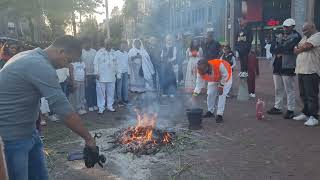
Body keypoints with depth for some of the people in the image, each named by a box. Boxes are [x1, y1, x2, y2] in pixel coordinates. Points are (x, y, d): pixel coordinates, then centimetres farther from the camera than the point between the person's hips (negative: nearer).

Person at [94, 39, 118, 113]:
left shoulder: (113, 52, 9)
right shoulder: (100, 52, -5)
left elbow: (115, 63, 15)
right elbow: (96, 63, -5)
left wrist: (116, 72, 14)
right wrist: (97, 73, -9)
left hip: (111, 76, 4)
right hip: (102, 76, -4)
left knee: (111, 92, 9)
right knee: (101, 92, 0)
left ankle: (110, 106, 23)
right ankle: (101, 107, 10)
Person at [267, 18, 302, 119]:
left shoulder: (296, 37, -4)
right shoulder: (280, 36, 17)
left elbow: (288, 48, -18)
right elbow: (272, 49, 6)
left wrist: (278, 49, -3)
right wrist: (280, 51, -11)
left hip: (288, 67, -6)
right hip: (277, 66, 7)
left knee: (290, 90, -1)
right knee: (278, 89, 12)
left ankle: (290, 110, 5)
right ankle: (277, 107, 21)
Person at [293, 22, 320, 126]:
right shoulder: (305, 38, 23)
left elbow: (306, 46, -17)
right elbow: (295, 50, 15)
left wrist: (299, 48, 3)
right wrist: (303, 47, -5)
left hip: (311, 71, -8)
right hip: (301, 70, 9)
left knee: (312, 95, -6)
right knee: (303, 95, 13)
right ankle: (306, 114, 24)